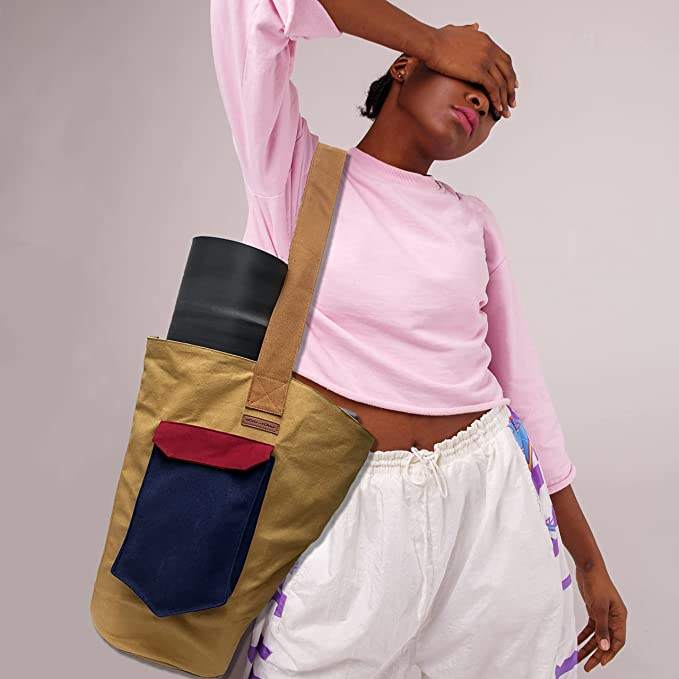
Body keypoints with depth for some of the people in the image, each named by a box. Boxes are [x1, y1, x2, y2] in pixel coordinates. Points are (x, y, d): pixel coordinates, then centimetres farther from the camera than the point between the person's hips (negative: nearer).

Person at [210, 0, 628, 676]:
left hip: (494, 500, 4)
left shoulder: (472, 222, 7)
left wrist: (589, 560, 13)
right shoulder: (292, 170, -1)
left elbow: (522, 385, 9)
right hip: (352, 512, -3)